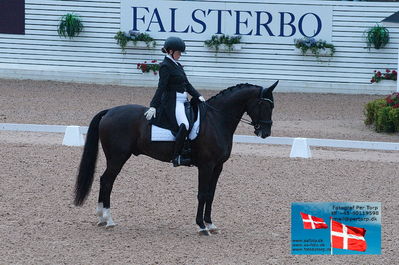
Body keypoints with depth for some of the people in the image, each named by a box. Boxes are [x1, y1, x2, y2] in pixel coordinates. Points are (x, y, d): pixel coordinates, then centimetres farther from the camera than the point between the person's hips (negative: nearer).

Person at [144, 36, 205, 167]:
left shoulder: (177, 65, 18)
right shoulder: (166, 66, -9)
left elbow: (187, 84, 20)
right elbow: (161, 87, -18)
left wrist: (198, 96, 7)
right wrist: (153, 106, -24)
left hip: (183, 101, 10)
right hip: (172, 102, -10)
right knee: (184, 125, -30)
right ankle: (177, 157, -28)